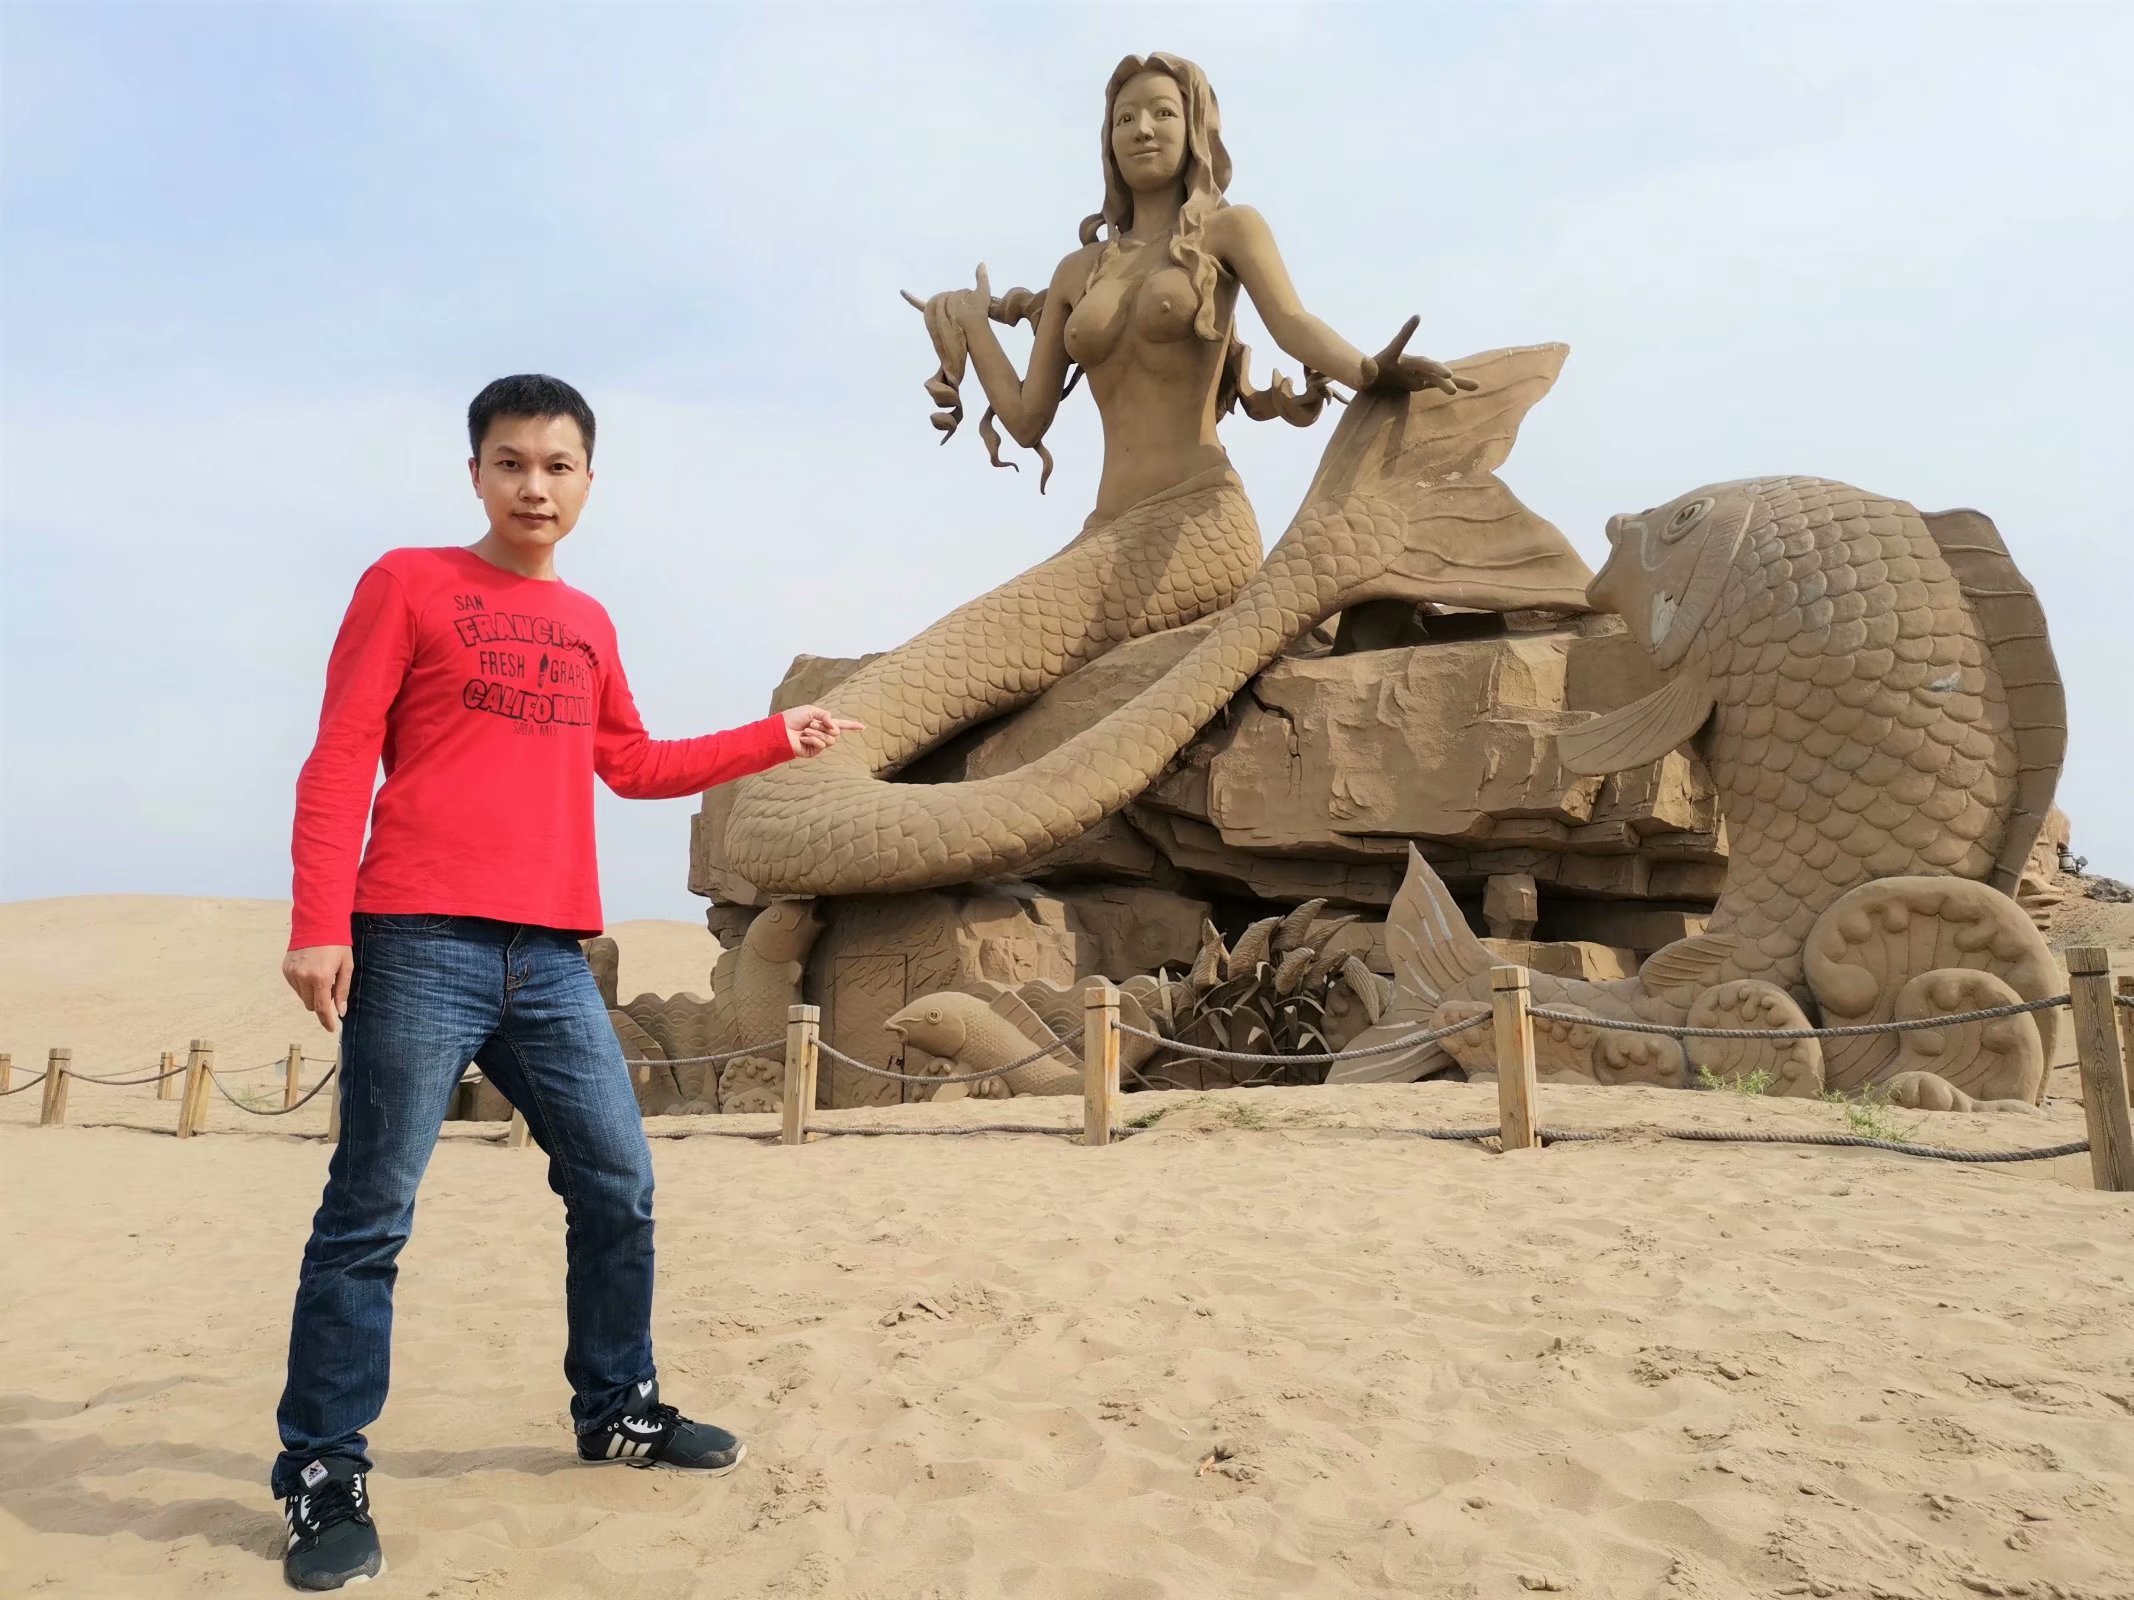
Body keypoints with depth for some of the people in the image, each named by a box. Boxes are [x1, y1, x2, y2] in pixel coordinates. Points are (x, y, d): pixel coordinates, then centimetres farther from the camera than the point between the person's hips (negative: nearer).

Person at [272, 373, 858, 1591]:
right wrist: (319, 924, -12)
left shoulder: (589, 623, 18)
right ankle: (325, 1471, 12)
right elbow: (340, 762, -3)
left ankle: (618, 1406, 27)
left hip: (552, 956, 6)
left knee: (618, 1186, 9)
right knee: (373, 1211, -1)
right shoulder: (409, 584, 2)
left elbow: (632, 766, 27)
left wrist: (777, 738, 25)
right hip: (417, 944, -5)